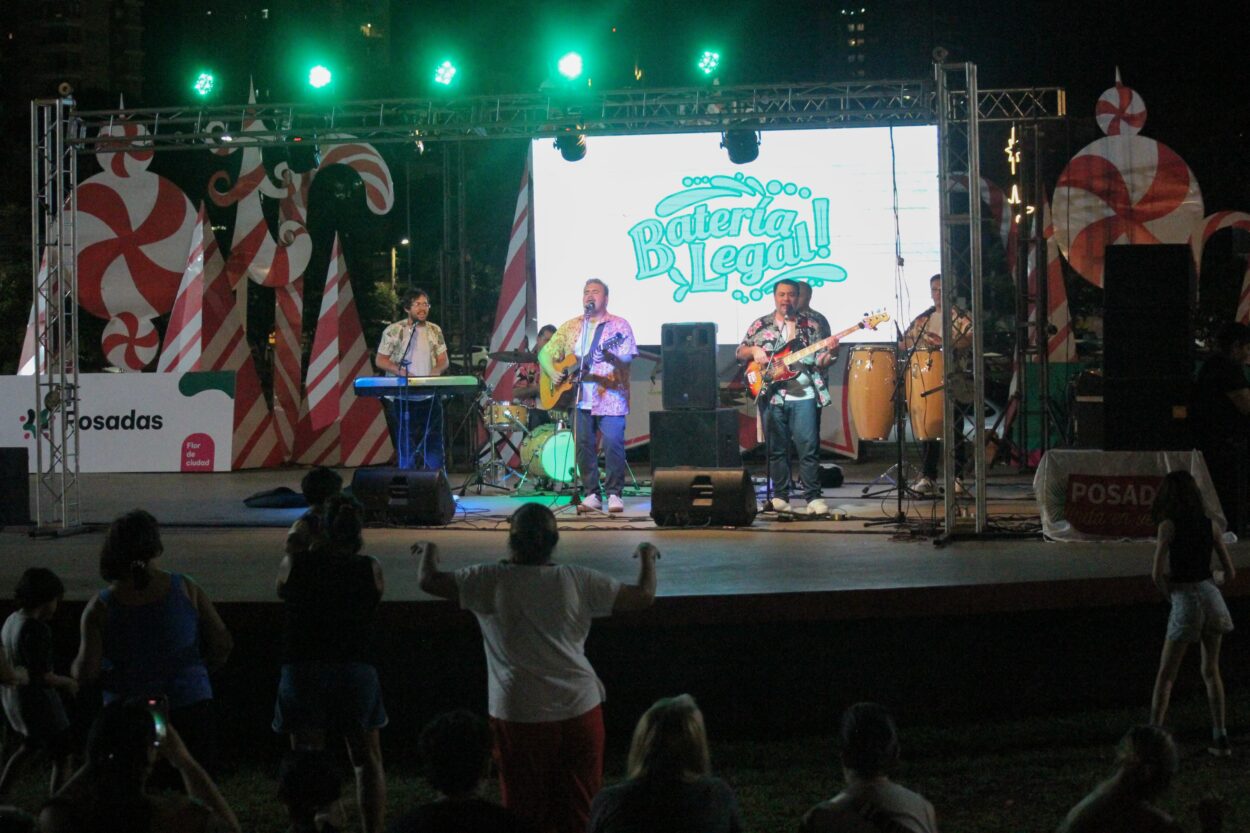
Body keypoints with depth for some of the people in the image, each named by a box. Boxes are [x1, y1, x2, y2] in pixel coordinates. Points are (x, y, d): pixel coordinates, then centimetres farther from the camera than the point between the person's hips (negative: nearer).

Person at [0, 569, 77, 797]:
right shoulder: (36, 630, -26)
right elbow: (42, 677, -26)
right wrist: (67, 682, -8)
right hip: (36, 701, -9)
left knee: (29, 745, 31)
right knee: (62, 758, 3)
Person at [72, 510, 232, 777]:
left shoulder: (101, 608, -10)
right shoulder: (185, 589, -5)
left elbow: (86, 672, -15)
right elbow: (223, 643, -2)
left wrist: (75, 668, 7)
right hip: (191, 711, 1)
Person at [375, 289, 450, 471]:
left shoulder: (435, 331, 8)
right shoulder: (393, 331, -3)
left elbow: (443, 360, 9)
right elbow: (380, 360, -2)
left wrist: (436, 371, -13)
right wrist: (400, 371, -18)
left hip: (430, 397, 3)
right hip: (402, 399, -3)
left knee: (433, 445, 4)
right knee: (406, 448, 2)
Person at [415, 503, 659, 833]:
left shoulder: (492, 581, -9)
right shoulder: (577, 580, -5)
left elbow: (429, 581, -6)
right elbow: (644, 595, -1)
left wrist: (429, 550, 16)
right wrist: (647, 556, 18)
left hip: (520, 715, -1)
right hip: (579, 708, 1)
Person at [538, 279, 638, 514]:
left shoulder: (619, 325, 4)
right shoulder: (570, 327, 16)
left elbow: (628, 358, -7)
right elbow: (545, 353, 16)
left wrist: (611, 356, -27)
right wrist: (553, 373, -2)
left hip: (609, 397, -4)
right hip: (579, 398, 4)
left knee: (613, 444, -11)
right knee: (583, 445, 2)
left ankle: (614, 494, -2)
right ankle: (591, 494, 9)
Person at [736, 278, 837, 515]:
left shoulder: (810, 325, 10)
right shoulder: (760, 325, 12)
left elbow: (820, 362, 7)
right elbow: (739, 353, 14)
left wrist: (829, 352, -15)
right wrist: (753, 350, -6)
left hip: (804, 395, -1)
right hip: (772, 396, 1)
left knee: (809, 448, -7)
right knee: (777, 449, 6)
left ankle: (813, 498, -4)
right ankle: (780, 497, 14)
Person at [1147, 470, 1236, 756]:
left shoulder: (1169, 525, -8)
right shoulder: (1210, 525, 5)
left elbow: (1157, 574, -14)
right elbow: (1230, 572, 9)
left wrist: (1170, 593, 5)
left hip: (1185, 601, -4)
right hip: (1211, 596, 4)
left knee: (1166, 675, 4)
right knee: (1211, 671, 17)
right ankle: (1220, 738, 14)